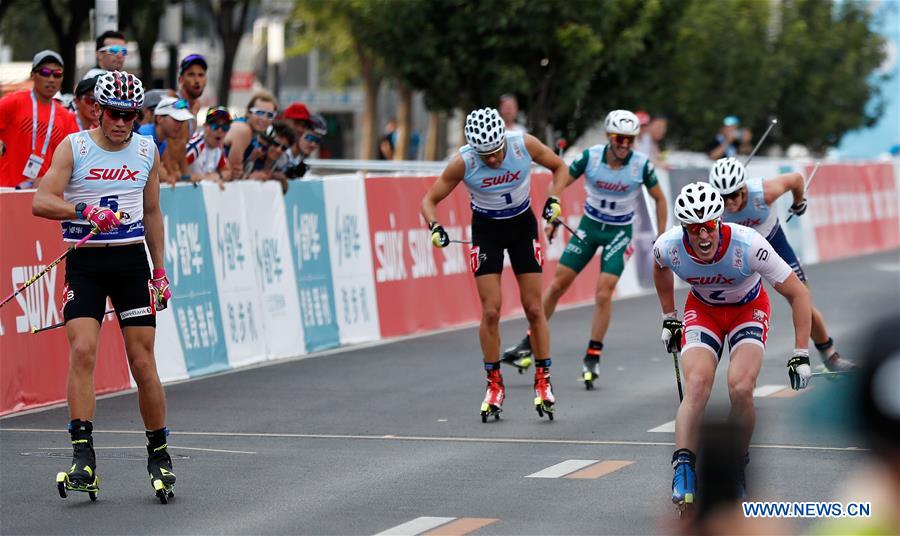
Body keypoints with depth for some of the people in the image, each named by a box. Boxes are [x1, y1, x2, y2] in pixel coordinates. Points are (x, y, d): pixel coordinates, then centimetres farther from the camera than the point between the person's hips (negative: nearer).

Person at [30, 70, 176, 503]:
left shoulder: (147, 151, 9)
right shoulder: (73, 147, -1)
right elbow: (41, 202, -12)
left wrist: (160, 271, 16)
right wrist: (86, 211, -29)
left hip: (131, 260, 2)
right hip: (85, 261, -2)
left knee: (143, 361, -1)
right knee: (82, 350, -17)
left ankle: (159, 454, 12)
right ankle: (82, 456, -18)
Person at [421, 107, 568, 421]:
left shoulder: (525, 145, -23)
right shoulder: (463, 163, -25)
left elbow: (559, 167, -3)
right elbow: (430, 200, -14)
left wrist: (554, 200, -18)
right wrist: (434, 228, -32)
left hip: (523, 226, 1)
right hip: (486, 230, -1)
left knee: (534, 309, 1)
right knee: (490, 312, -7)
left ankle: (543, 381, 12)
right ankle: (494, 385, 6)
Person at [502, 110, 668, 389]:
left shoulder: (641, 164, -16)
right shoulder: (591, 156, -15)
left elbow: (659, 199, -1)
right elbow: (560, 183, -6)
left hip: (619, 231, -2)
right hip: (590, 224, 2)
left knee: (604, 292, -14)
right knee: (558, 283, 1)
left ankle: (593, 357, -1)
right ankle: (529, 345, 14)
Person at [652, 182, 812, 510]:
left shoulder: (748, 245, -35)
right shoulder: (669, 246, -26)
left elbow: (798, 293, -23)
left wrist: (801, 355, -23)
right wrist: (669, 320, 11)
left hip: (749, 308, -2)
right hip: (703, 309, 2)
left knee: (740, 388, -23)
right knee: (697, 384, -25)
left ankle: (737, 466, 0)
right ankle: (683, 468, -21)